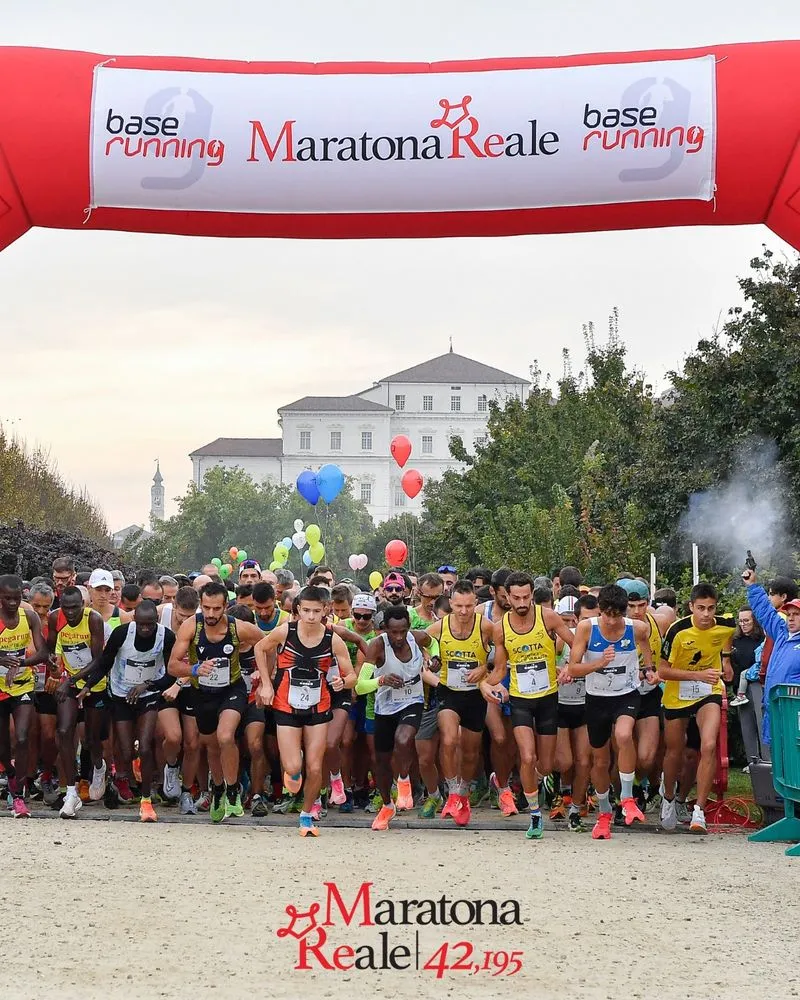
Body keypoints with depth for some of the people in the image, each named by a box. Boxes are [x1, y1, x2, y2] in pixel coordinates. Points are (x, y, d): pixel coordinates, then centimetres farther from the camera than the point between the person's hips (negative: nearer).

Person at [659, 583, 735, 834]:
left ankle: (699, 811, -16)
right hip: (677, 695, -1)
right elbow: (663, 672, -21)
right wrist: (698, 675, -30)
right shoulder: (678, 631, -24)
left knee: (709, 747, -20)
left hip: (709, 692, 1)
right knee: (674, 752, 13)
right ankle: (668, 799, 41)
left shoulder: (726, 625, -13)